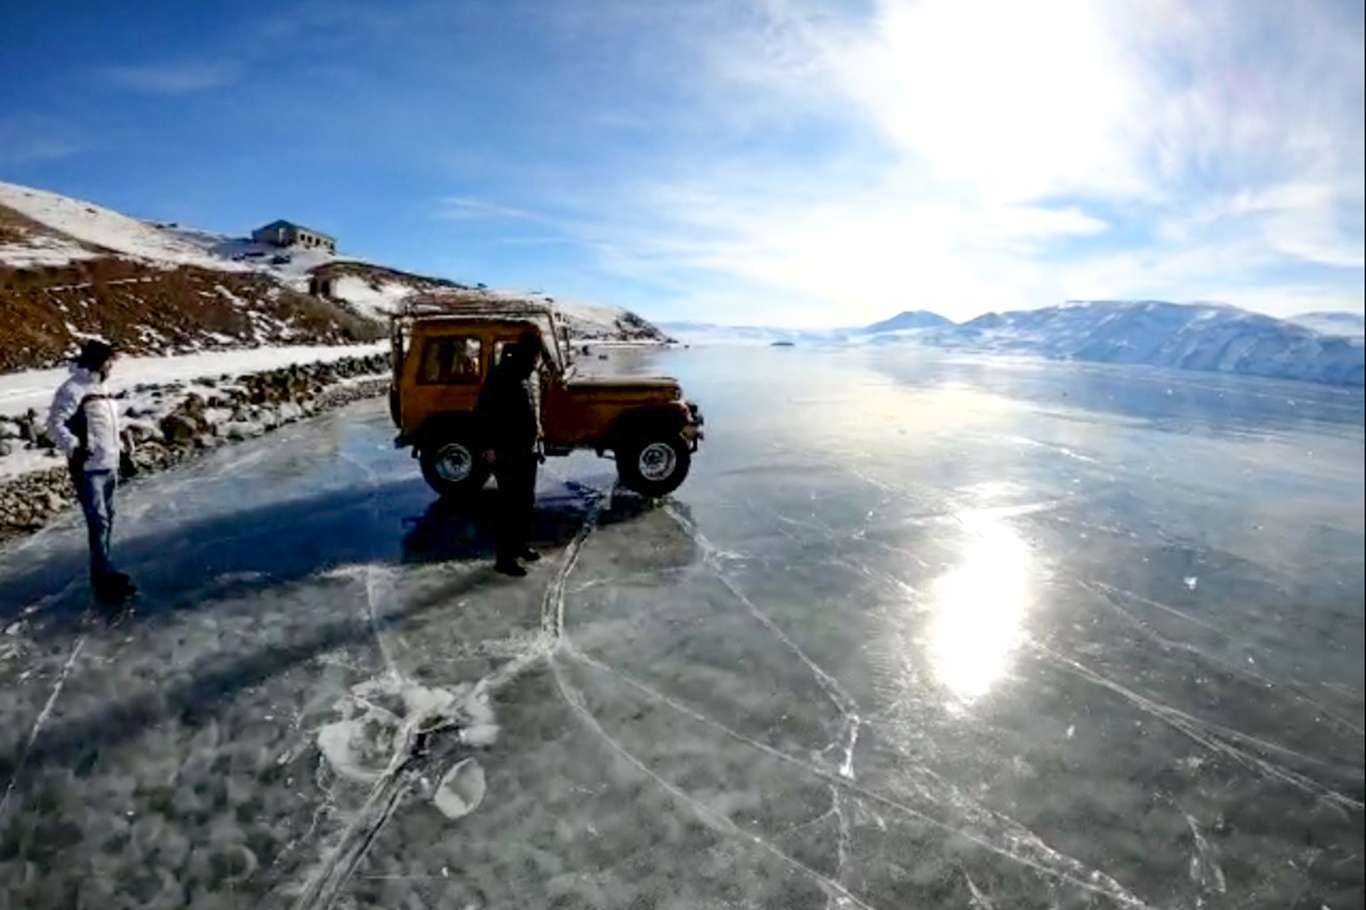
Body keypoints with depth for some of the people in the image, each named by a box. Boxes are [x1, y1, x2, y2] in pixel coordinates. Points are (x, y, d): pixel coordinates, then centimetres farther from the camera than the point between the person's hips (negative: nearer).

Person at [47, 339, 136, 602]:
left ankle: (103, 572, 25)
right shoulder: (72, 389, -13)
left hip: (108, 465, 9)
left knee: (107, 519, 14)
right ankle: (105, 579, -6)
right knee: (99, 522, -10)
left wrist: (120, 451, 21)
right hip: (88, 468, -9)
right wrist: (73, 447, -30)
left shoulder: (100, 387, 14)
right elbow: (55, 425, -18)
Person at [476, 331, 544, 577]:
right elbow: (483, 412, -19)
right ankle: (504, 557, 4)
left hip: (527, 450, 9)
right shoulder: (500, 375, -17)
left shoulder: (525, 374, 11)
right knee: (509, 504, -4)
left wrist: (535, 426, 12)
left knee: (526, 501, 18)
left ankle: (520, 544, 33)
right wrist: (489, 446, -22)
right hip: (507, 453, -9)